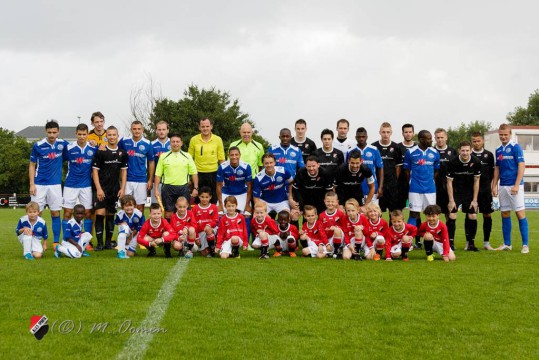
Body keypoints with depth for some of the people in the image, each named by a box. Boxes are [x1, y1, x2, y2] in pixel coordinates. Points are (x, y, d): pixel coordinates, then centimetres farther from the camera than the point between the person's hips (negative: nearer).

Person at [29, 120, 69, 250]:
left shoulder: (63, 144, 0)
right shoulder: (38, 146, -5)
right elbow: (32, 165, 2)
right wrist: (32, 184, -6)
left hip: (55, 184, 1)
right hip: (40, 184, -1)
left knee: (55, 213, 3)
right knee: (37, 213, 0)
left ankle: (56, 243, 8)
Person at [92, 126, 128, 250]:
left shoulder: (122, 153, 6)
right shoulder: (100, 152, -6)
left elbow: (124, 171, 11)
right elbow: (95, 171, -6)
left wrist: (122, 188, 3)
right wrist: (98, 189, -12)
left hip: (115, 189, 4)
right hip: (101, 189, -4)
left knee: (111, 215, 9)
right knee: (100, 214, -10)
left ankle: (108, 242, 16)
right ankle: (99, 243, -5)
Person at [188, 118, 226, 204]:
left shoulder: (218, 140, -1)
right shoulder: (194, 140, -1)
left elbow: (221, 159, 4)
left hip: (213, 173, 0)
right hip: (198, 173, 0)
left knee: (213, 200, 7)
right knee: (198, 200, 8)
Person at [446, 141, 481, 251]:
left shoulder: (476, 162, -12)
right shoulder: (452, 162, -18)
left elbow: (476, 181, -3)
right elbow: (449, 182, -10)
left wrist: (474, 200, -5)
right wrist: (451, 200, -13)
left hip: (469, 193, 2)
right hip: (455, 192, -2)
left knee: (472, 216, -4)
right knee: (452, 216, -13)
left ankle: (470, 243, 8)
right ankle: (450, 243, -4)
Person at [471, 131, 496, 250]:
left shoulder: (489, 155, 7)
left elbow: (492, 172, 12)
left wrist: (489, 185, 2)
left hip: (485, 190, 2)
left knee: (487, 215, 3)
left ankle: (486, 242, 11)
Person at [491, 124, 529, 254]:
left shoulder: (515, 147, -7)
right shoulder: (498, 150, 12)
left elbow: (521, 166, -11)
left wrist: (516, 185, -17)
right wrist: (494, 186, 12)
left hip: (514, 185, -6)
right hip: (503, 186, 6)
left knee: (520, 213, -7)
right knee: (505, 214, 8)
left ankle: (525, 245, -5)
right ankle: (507, 244, 15)